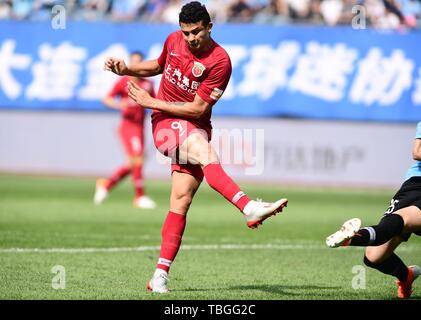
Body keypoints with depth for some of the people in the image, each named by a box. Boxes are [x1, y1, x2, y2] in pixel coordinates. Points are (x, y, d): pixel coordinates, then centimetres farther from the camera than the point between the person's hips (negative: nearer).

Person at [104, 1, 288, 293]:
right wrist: (126, 69, 12)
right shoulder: (174, 40, 3)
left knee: (181, 200, -10)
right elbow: (159, 65, 27)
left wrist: (152, 102, -10)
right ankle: (249, 208, -50)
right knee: (205, 154, -32)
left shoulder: (220, 61, -12)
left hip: (195, 129, 0)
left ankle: (161, 275, -6)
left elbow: (197, 110, -12)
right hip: (166, 124, 0)